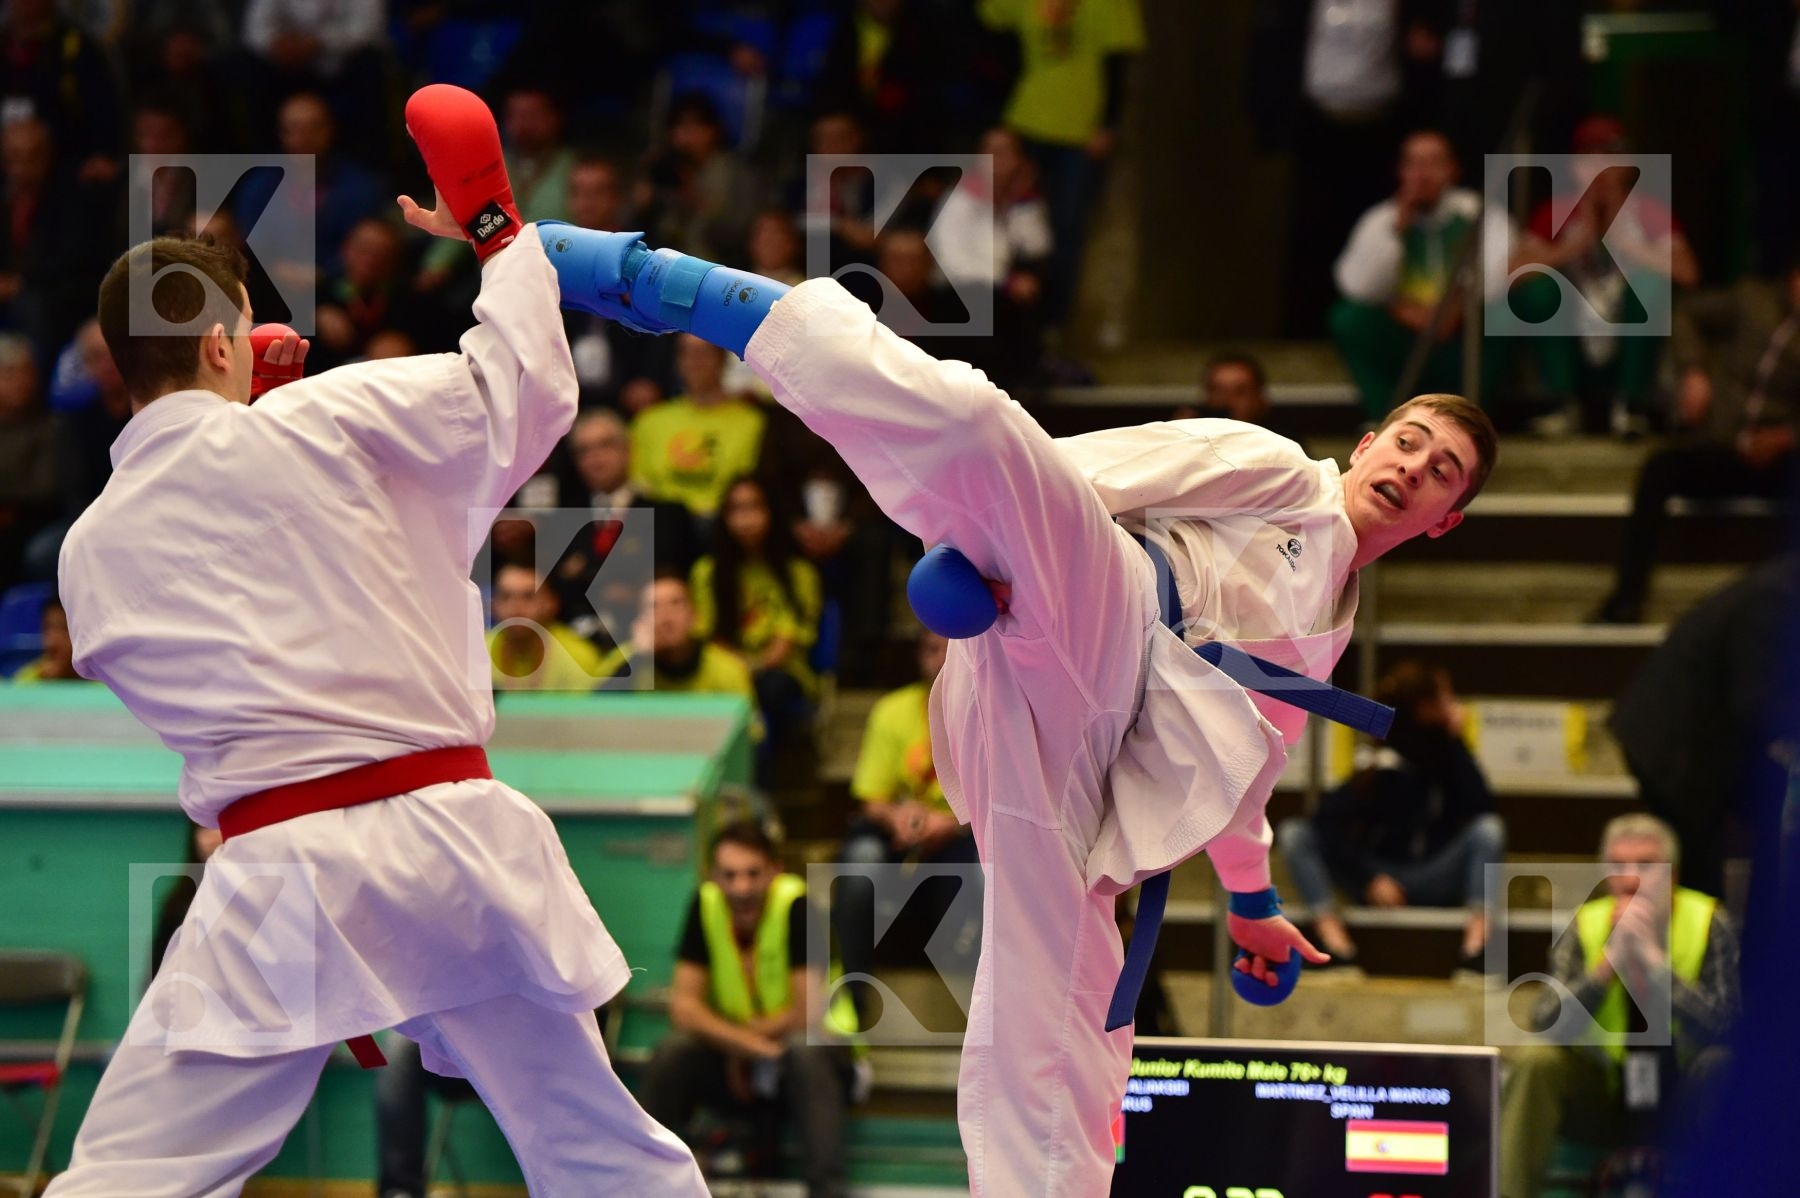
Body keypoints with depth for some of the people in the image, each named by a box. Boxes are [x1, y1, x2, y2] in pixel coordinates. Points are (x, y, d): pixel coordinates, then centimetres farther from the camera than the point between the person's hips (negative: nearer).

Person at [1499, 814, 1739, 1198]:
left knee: (1716, 1065, -33)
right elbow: (1546, 1023, -20)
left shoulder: (1708, 924, -13)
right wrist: (1610, 961, -31)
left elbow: (1722, 1026, -26)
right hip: (1603, 1091, 2)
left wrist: (1653, 960, -33)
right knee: (1534, 1061, -23)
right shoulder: (1587, 926, -8)